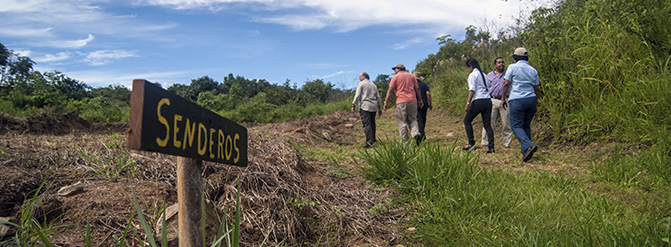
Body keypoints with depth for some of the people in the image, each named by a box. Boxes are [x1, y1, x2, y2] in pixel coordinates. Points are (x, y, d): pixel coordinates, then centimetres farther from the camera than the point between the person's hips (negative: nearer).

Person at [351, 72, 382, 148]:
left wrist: (353, 105, -5)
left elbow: (357, 95, -7)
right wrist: (379, 108, 21)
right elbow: (378, 97, 19)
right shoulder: (373, 84, 21)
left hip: (365, 106, -7)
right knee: (372, 123, 18)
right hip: (374, 106, 7)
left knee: (367, 124, -10)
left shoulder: (361, 84, 2)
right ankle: (373, 139, 25)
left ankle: (369, 142, -15)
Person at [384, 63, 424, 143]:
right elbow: (417, 88, 11)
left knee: (402, 122, 1)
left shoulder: (395, 77, 3)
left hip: (401, 102, -4)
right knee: (412, 119, 13)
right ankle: (416, 133, -14)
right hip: (412, 101, 4)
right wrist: (420, 100, 17)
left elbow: (390, 90, -2)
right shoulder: (411, 76, 15)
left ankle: (405, 141, -2)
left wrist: (385, 102, 1)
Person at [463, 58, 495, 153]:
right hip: (488, 100, 7)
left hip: (478, 101, -7)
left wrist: (468, 103, -15)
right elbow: (488, 88, 19)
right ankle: (491, 146, -3)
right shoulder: (484, 75, 20)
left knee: (467, 120, 9)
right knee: (487, 124, 6)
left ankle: (471, 143, 4)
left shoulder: (473, 75, -2)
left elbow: (472, 90, -13)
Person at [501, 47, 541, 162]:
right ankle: (526, 152, 12)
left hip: (517, 100, -5)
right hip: (531, 99, 5)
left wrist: (503, 99, 4)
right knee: (526, 126, 12)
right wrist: (535, 103, 23)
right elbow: (536, 88, 15)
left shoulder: (513, 67, 0)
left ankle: (528, 146, -24)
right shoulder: (533, 70, 14)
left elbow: (506, 84, -5)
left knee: (516, 126, -3)